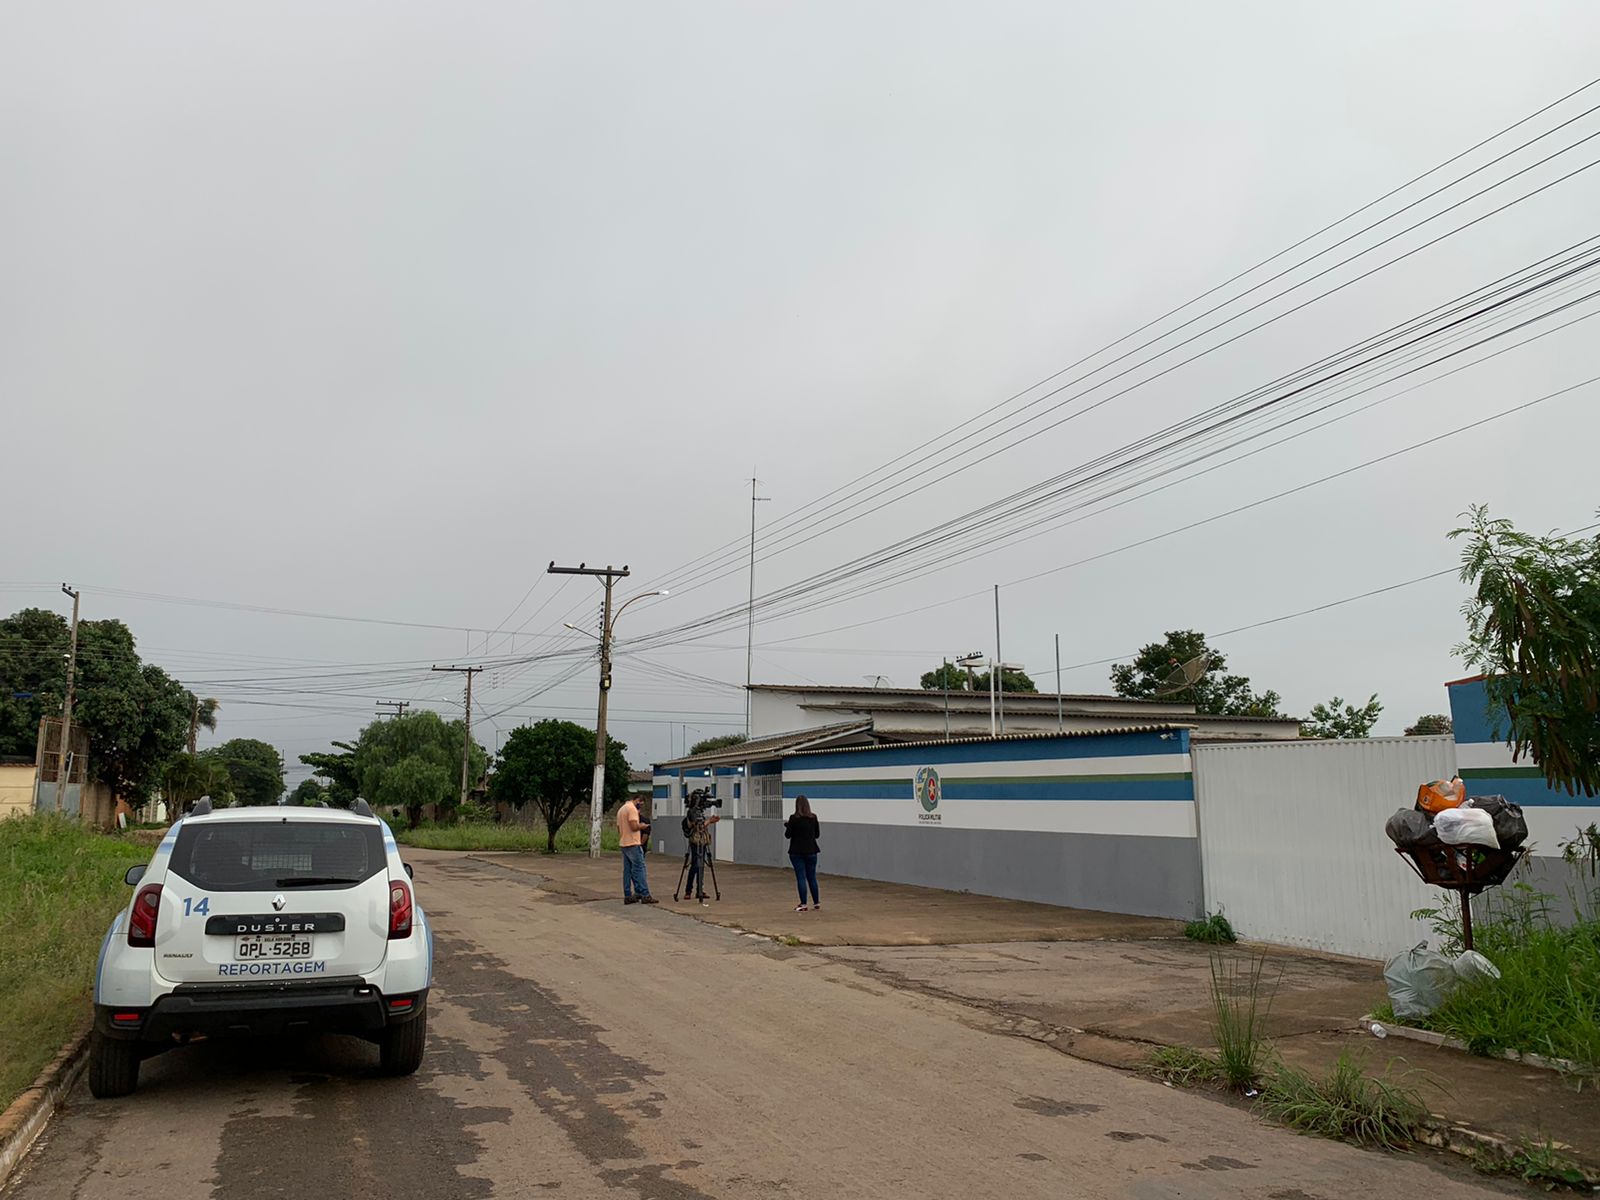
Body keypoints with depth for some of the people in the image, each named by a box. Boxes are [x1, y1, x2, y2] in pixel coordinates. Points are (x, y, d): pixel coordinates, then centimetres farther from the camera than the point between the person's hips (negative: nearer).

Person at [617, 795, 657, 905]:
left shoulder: (620, 810, 18)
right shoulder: (632, 808, -12)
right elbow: (634, 826, -20)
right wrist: (641, 826, -3)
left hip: (624, 845, 9)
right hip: (633, 844, -9)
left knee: (627, 870, 8)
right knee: (639, 868, -9)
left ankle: (628, 896, 7)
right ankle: (645, 895, -11)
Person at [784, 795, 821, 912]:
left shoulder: (794, 818, -13)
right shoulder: (813, 817, -2)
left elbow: (787, 835, -6)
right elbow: (817, 834, 7)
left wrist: (787, 825, 11)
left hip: (797, 852, -3)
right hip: (811, 851, 3)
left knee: (801, 877, 1)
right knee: (812, 877, 14)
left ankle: (803, 904, 0)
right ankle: (816, 902, 22)